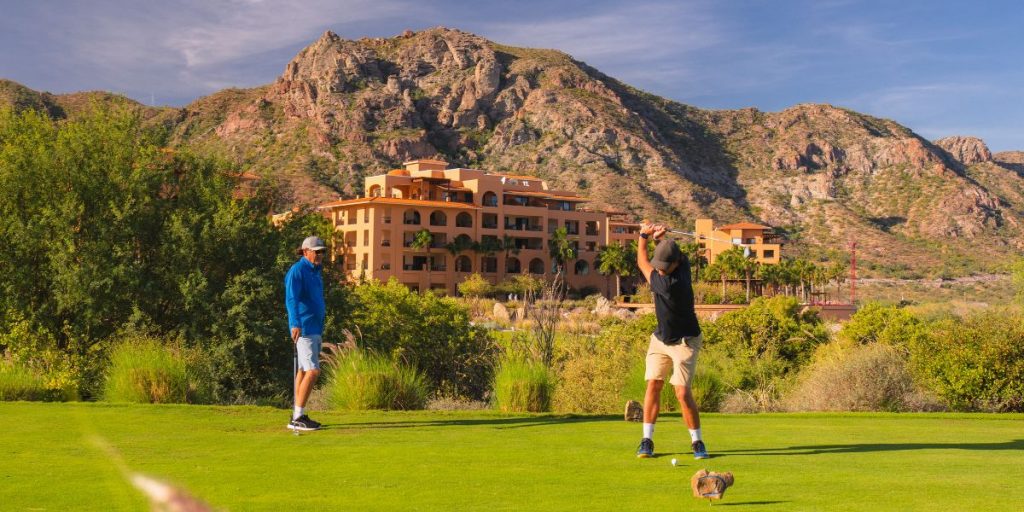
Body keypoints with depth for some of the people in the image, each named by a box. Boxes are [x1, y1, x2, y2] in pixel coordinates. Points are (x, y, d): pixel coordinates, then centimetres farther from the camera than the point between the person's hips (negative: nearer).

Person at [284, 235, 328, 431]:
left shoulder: (315, 272, 18)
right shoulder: (297, 271, -10)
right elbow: (291, 299, -22)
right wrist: (295, 324, -35)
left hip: (315, 330, 9)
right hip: (304, 329, -9)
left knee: (304, 371, 10)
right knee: (313, 371, -15)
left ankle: (297, 416, 15)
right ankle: (298, 418, -12)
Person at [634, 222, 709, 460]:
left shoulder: (670, 283, -30)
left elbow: (642, 264, -13)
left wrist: (644, 235, -3)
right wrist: (660, 234, -7)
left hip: (684, 342, -8)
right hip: (660, 338, 8)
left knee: (682, 392, -11)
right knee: (653, 385, 0)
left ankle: (697, 442, 6)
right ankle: (647, 440, 3)